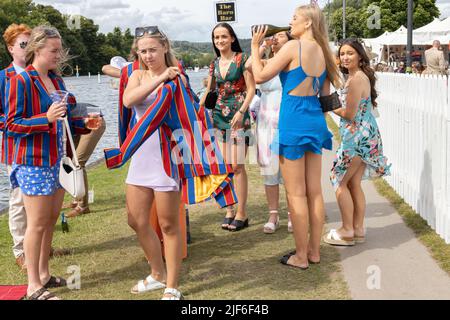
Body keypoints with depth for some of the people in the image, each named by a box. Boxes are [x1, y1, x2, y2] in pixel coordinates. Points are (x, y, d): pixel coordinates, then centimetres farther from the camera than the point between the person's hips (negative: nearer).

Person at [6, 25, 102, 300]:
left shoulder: (56, 79, 12)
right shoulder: (20, 81, -11)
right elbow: (12, 124, -14)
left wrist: (85, 125, 5)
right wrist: (46, 118, -26)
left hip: (57, 159, 7)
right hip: (34, 161, -7)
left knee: (51, 220, 12)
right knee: (37, 223, -2)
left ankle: (44, 274, 26)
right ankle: (34, 286, 7)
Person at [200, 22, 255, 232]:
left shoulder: (242, 59, -3)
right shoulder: (215, 63, 14)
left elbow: (251, 89, -6)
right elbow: (208, 91, 20)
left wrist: (241, 112, -16)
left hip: (238, 116, -6)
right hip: (219, 115, 6)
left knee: (237, 166, -8)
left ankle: (241, 213, -1)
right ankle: (229, 211, 14)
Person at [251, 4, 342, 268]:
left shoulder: (294, 47, -12)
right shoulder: (323, 52, 9)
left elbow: (260, 76, -8)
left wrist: (255, 46, 4)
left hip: (294, 121, -7)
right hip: (315, 121, 7)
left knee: (296, 193, 1)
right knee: (314, 191, 11)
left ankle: (301, 256, 8)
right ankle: (314, 251, 21)